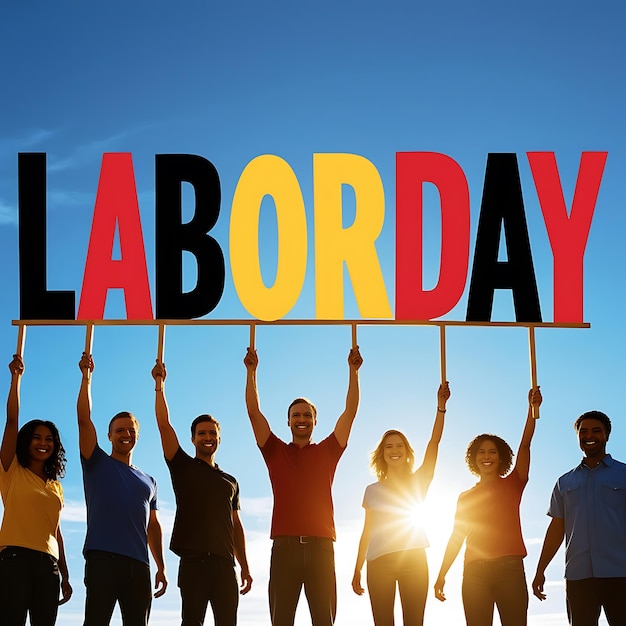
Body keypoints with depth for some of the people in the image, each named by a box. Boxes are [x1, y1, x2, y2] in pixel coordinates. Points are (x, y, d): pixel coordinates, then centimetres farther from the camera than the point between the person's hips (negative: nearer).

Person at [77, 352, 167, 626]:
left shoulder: (148, 482, 24)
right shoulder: (98, 464, 13)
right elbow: (84, 419, 2)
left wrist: (161, 567, 14)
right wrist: (86, 376, 2)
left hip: (139, 565, 4)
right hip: (103, 559, -4)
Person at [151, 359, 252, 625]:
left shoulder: (230, 482, 23)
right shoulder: (183, 467, 12)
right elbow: (164, 425, 3)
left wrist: (245, 567, 13)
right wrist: (160, 384, -2)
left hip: (225, 563, 4)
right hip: (193, 560, -4)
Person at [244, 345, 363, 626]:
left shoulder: (327, 452, 15)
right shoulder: (276, 452, 14)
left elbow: (350, 412, 12)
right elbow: (254, 413, 10)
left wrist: (353, 371, 8)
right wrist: (251, 371, 7)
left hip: (320, 546, 0)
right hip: (285, 546, 0)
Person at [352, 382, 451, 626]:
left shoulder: (418, 483, 10)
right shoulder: (373, 491, 15)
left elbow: (434, 441, 1)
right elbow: (367, 532, 15)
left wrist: (441, 405, -7)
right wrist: (357, 570, 9)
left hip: (413, 558, -1)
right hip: (379, 562, 1)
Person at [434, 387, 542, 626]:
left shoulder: (512, 485, 11)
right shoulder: (466, 497, 19)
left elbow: (525, 445, -1)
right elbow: (456, 537, 16)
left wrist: (533, 408, -12)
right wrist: (441, 575, 9)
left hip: (510, 569, -2)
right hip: (475, 572, 2)